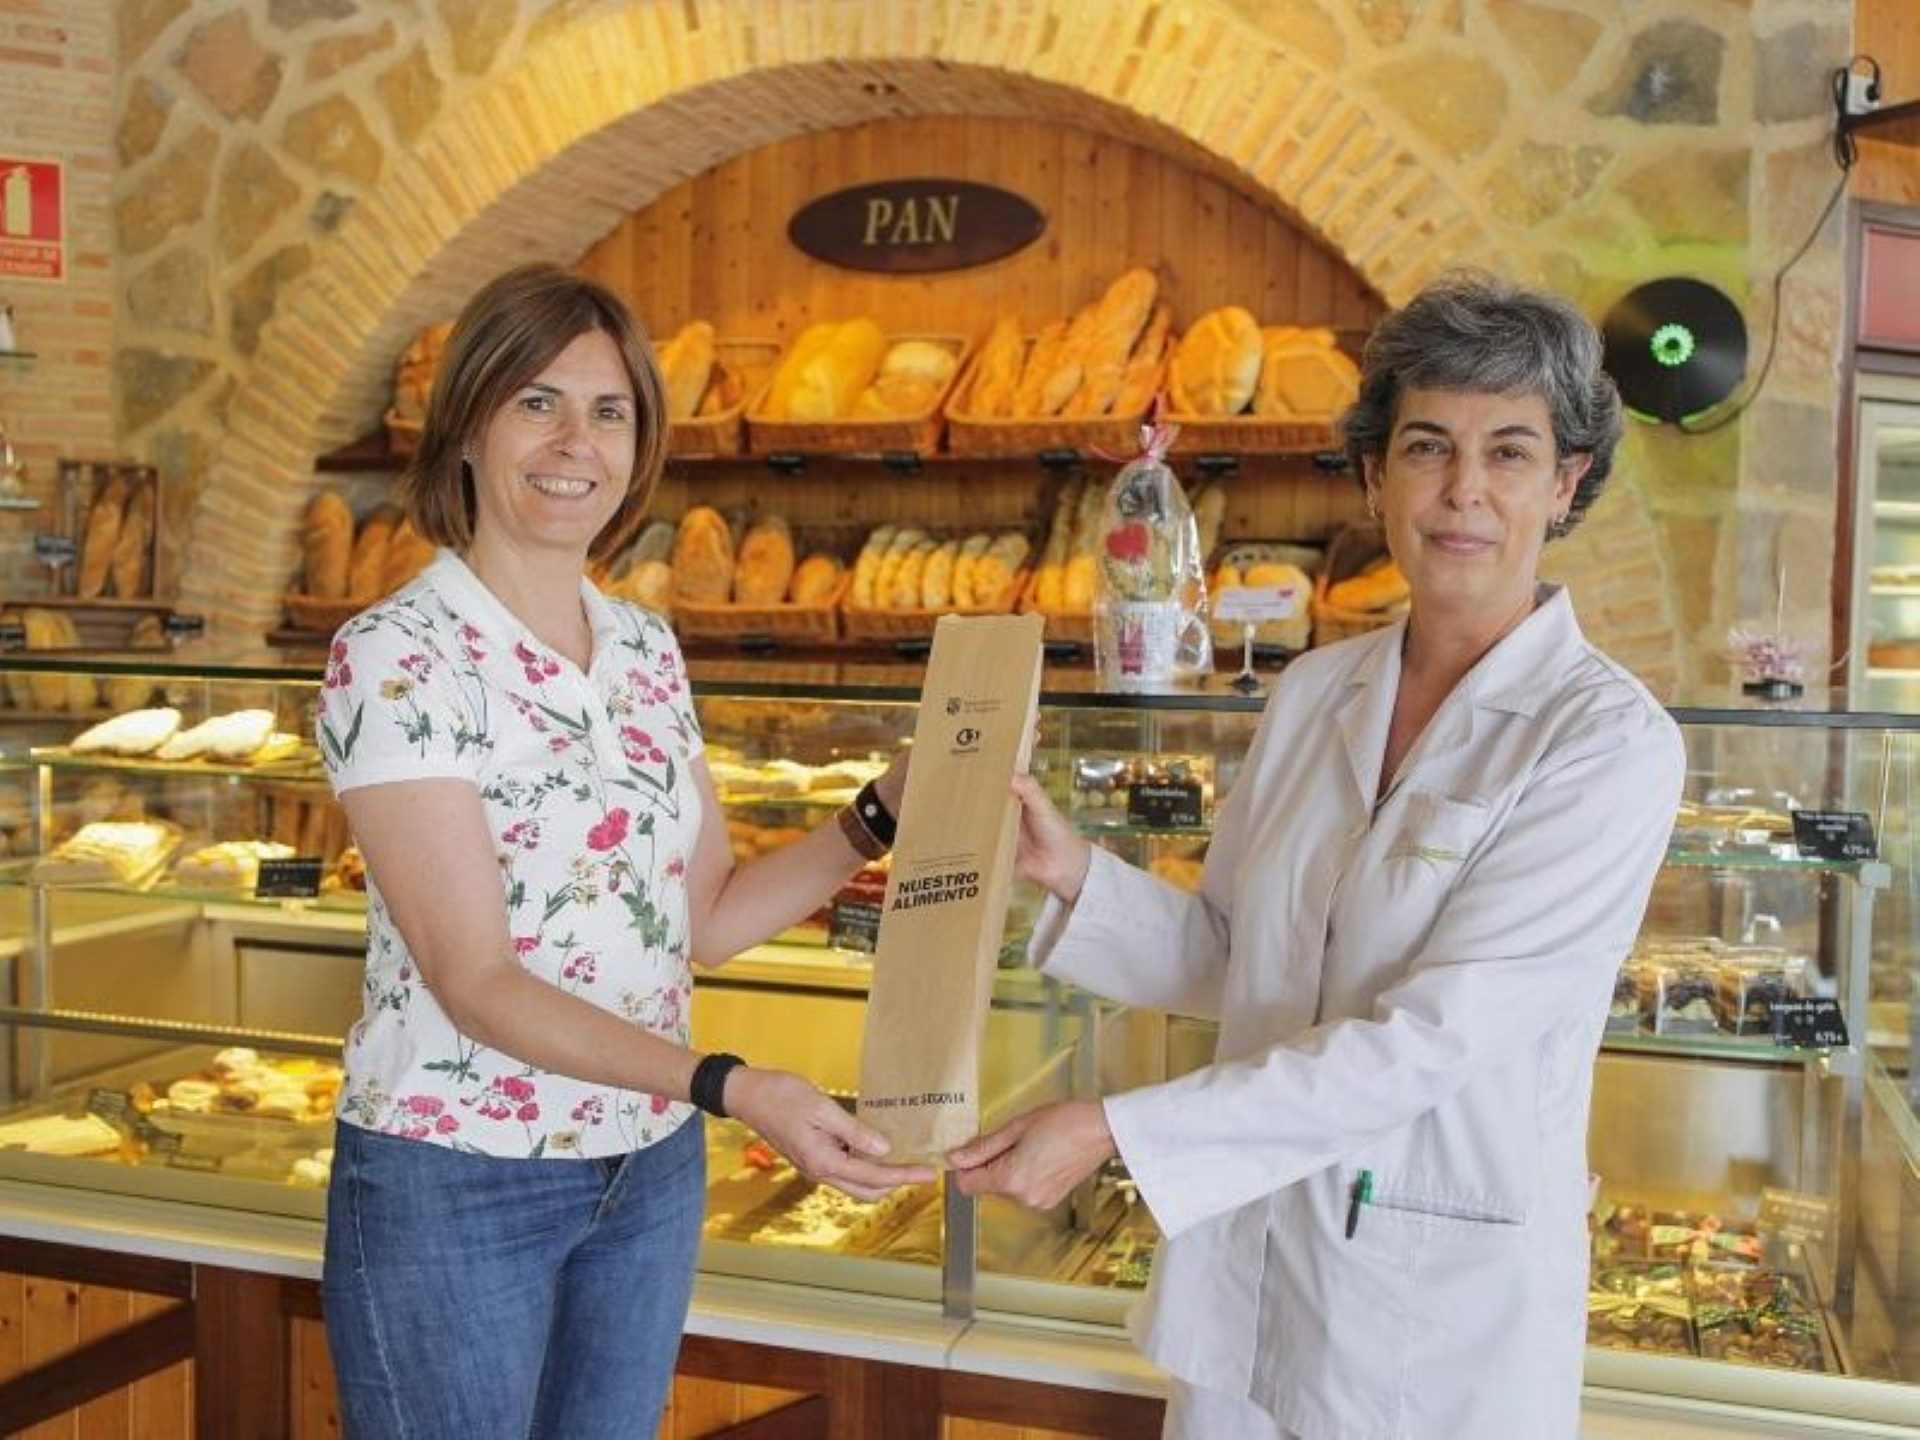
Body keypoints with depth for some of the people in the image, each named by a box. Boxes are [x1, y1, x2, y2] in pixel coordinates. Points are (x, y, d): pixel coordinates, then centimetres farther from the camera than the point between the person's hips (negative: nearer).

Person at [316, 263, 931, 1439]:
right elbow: (473, 976, -21)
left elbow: (706, 918, 6)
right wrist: (729, 1085, -31)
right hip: (455, 1183, -6)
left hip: (652, 1172, 6)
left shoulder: (647, 648, 4)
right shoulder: (397, 656, -15)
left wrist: (884, 815, -5)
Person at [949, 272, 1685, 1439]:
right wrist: (1074, 871, -10)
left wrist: (1119, 1129, -26)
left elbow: (1433, 1038, -23)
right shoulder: (1314, 692, 1)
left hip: (1445, 1307, -4)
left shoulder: (1609, 740, -16)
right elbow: (1227, 961, 7)